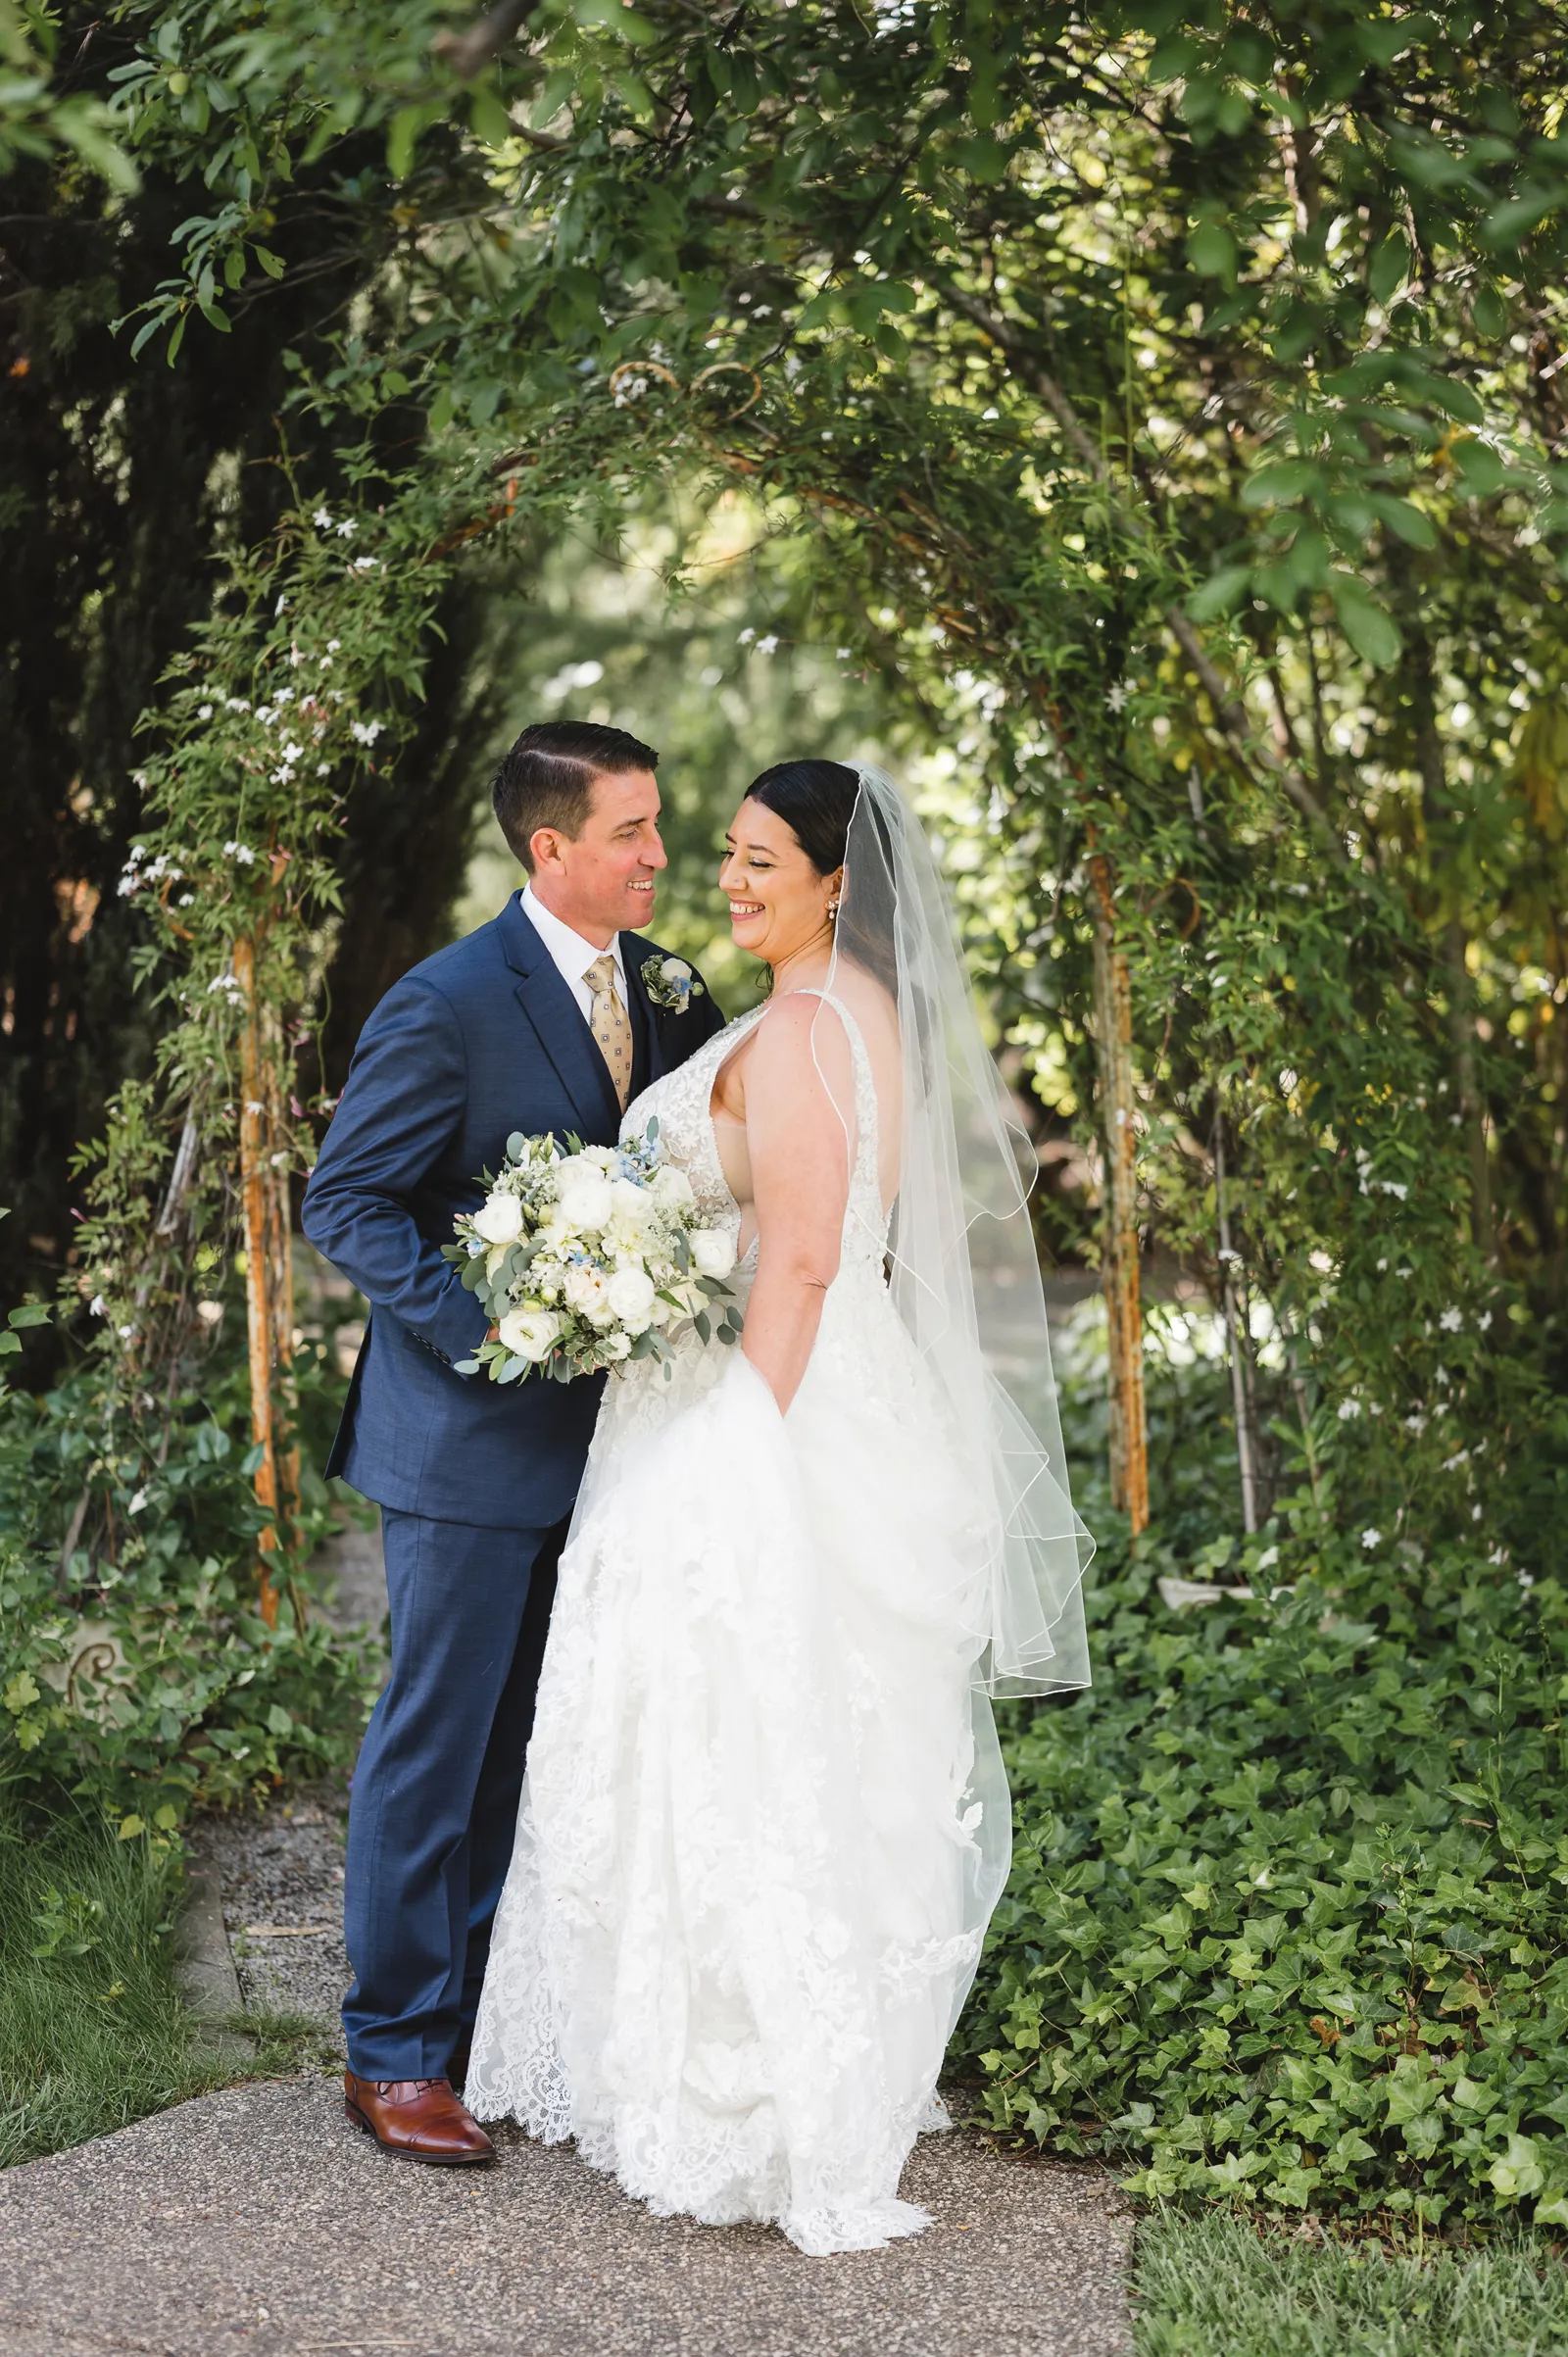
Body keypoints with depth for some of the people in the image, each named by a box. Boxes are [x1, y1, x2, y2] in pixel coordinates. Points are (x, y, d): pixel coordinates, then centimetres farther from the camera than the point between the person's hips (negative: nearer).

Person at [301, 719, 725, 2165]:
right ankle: (394, 2054, 14)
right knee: (437, 1742, 1)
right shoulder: (448, 1005, -16)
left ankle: (484, 2009, 31)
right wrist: (482, 1329, -23)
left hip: (598, 1424, 7)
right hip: (473, 1436, -7)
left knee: (526, 1737, 17)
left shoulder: (658, 986, 5)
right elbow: (344, 1202, -14)